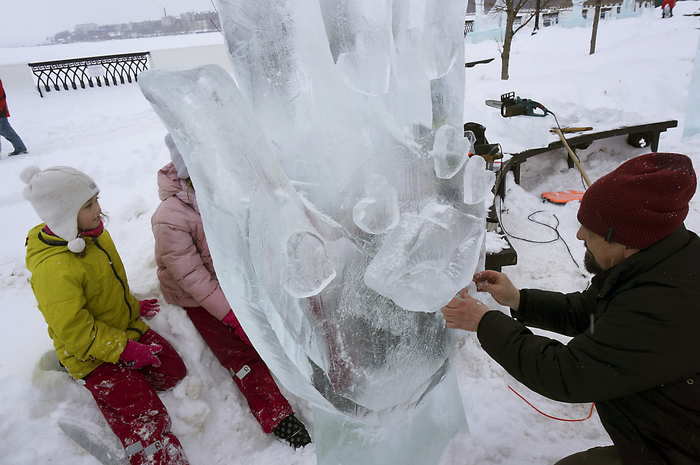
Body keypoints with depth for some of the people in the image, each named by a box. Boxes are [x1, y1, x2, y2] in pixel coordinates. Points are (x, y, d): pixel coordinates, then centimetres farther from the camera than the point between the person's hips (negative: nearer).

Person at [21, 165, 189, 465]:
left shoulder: (94, 235, -1)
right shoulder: (53, 271, -29)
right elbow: (75, 332, -25)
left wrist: (132, 306, 12)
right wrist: (125, 349, -22)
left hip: (125, 328, 8)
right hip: (92, 356, -8)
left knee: (173, 371, -2)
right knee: (144, 413, -15)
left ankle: (109, 393, 9)